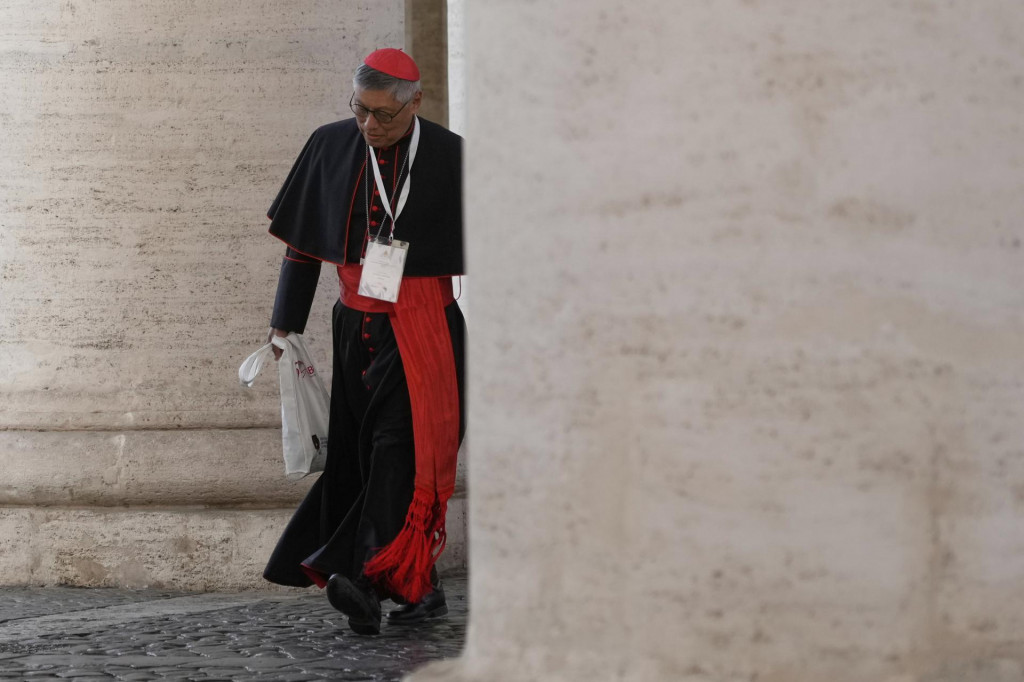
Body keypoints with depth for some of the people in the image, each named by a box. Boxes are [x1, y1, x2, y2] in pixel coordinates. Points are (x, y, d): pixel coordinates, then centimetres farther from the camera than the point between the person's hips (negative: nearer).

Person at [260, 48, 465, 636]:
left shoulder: (449, 158, -7)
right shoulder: (331, 148, 4)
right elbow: (303, 242, 13)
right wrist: (287, 323, 12)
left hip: (422, 328, -5)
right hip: (357, 324, 5)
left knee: (399, 444, -18)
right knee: (356, 450, 5)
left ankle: (370, 576, -29)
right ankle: (421, 588, 14)